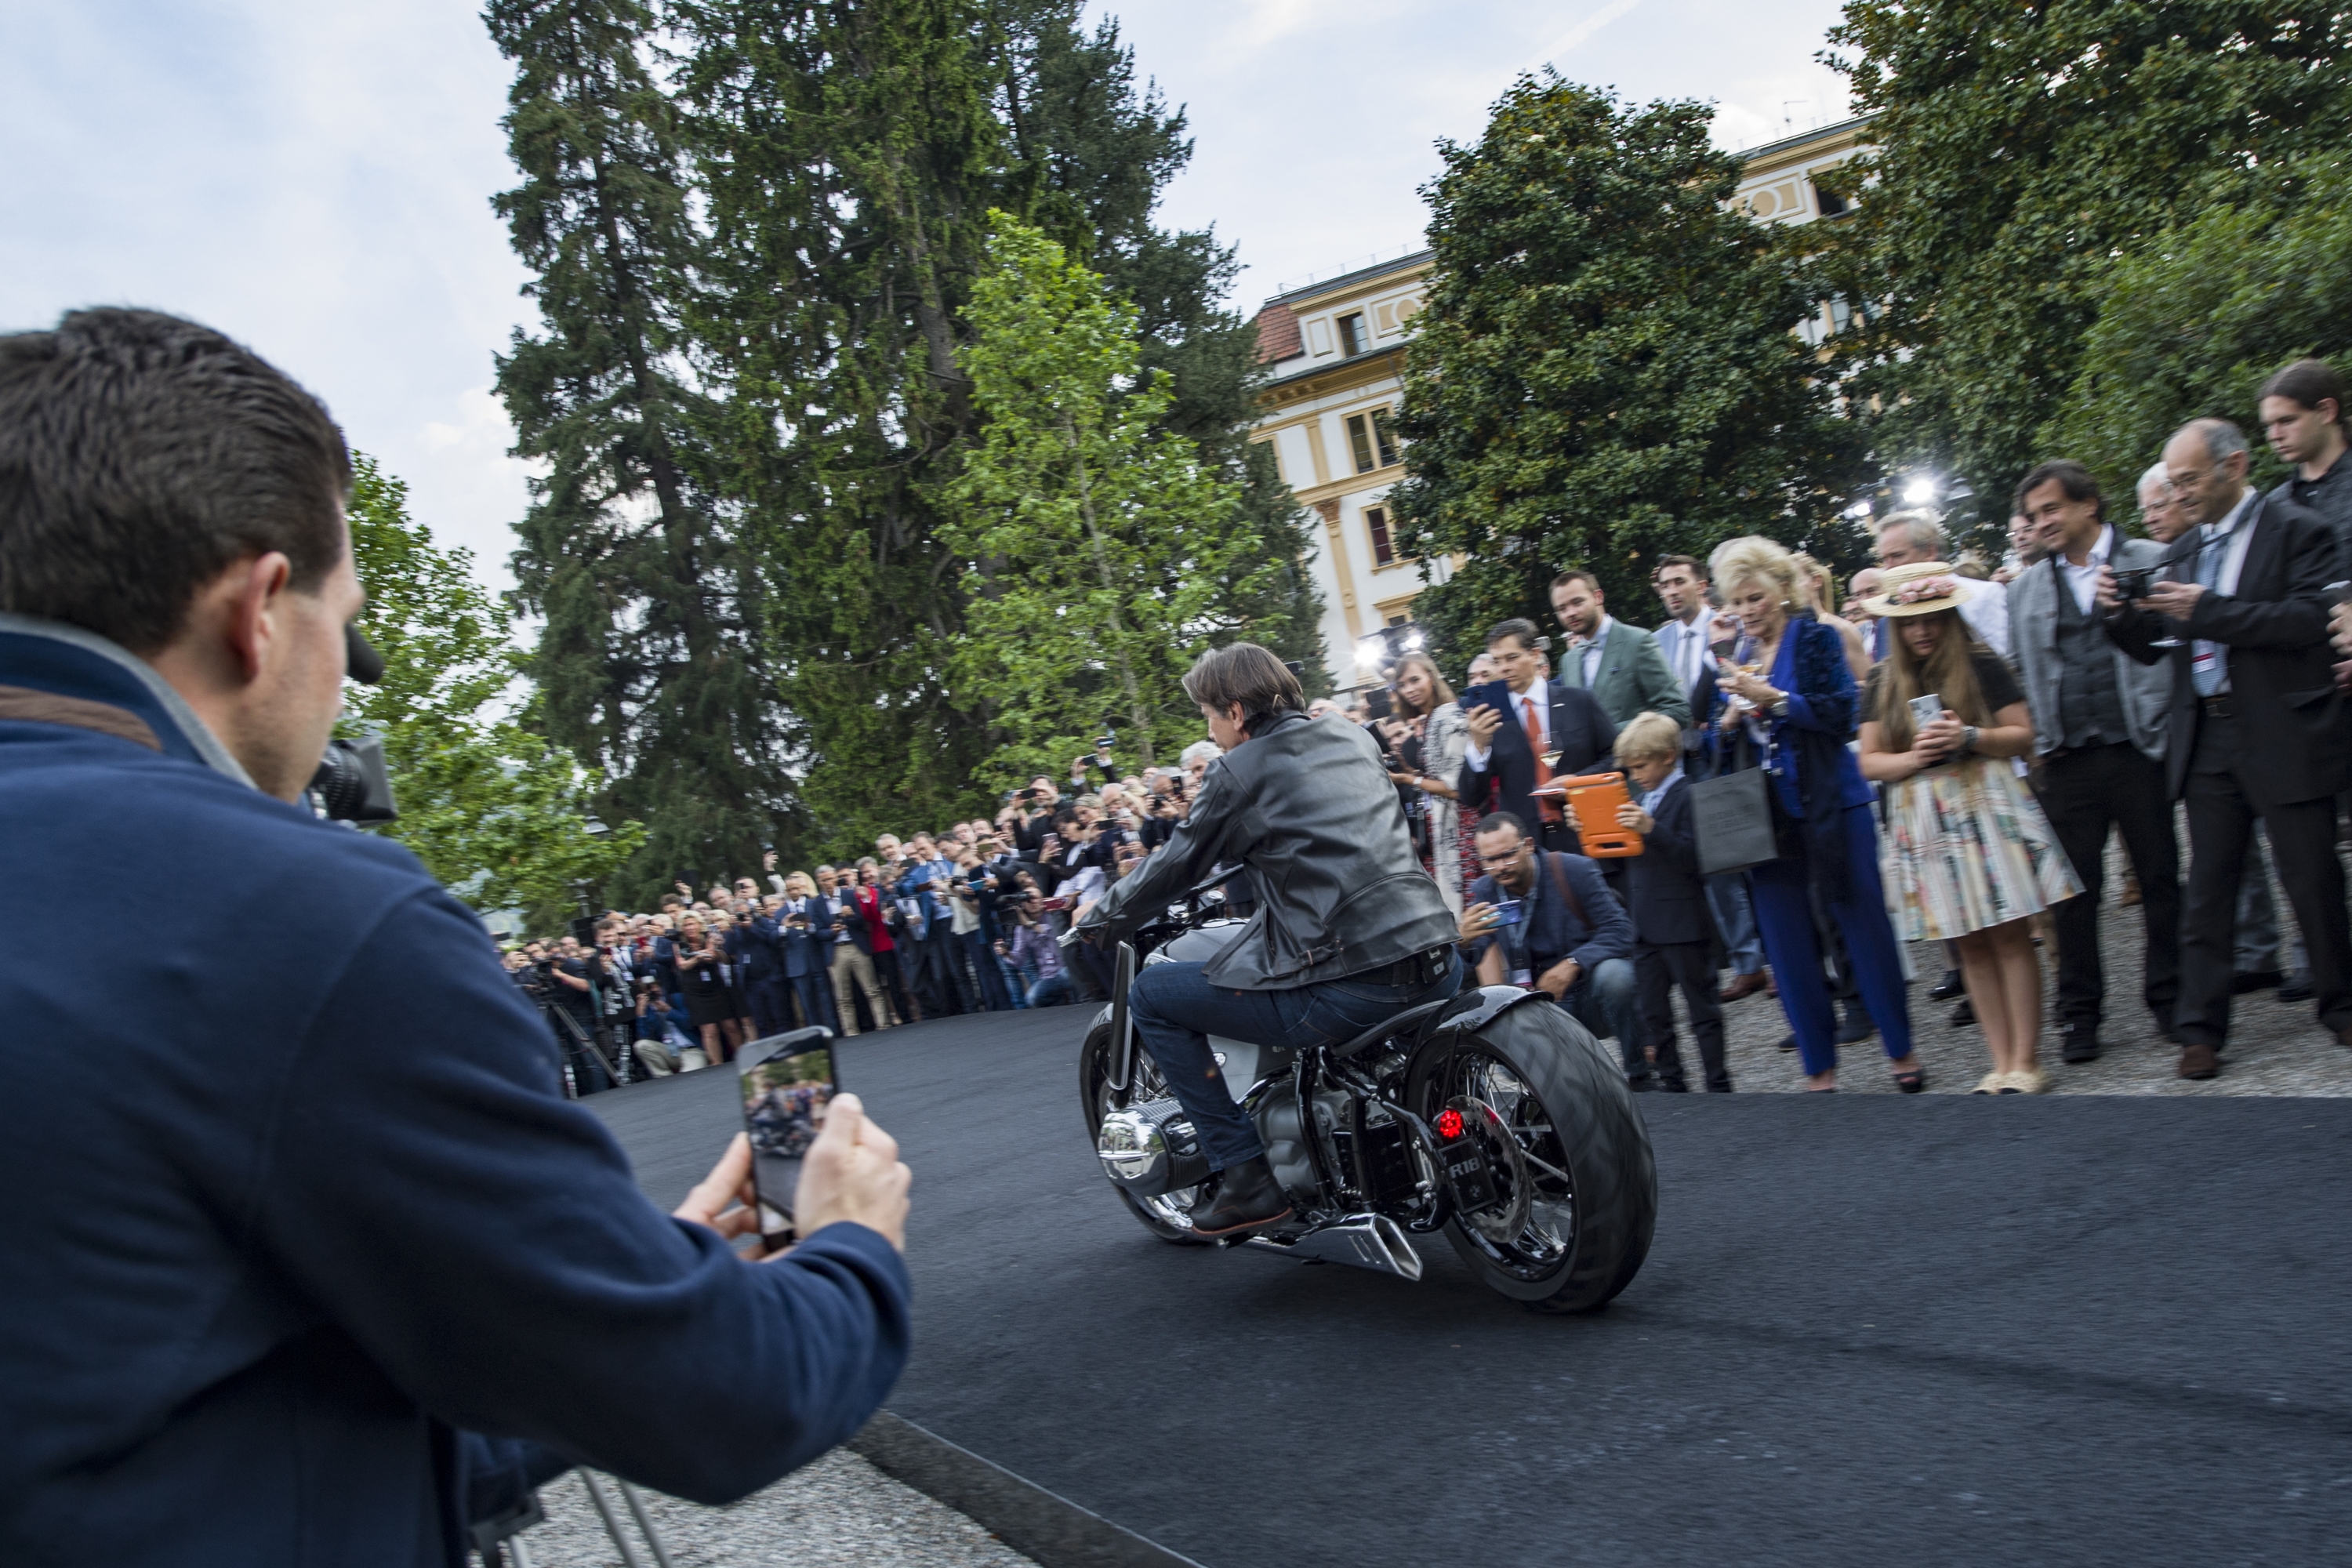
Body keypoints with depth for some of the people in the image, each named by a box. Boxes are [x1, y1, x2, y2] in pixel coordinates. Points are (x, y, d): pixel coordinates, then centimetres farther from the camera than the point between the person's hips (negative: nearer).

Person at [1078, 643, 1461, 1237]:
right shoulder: (1355, 739, 17)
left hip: (1344, 988, -7)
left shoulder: (1238, 772, -2)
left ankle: (1245, 1176, 6)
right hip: (1439, 971, 8)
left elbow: (1174, 869, 7)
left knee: (1150, 995, 8)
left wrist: (1097, 920, 25)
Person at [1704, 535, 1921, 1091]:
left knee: (1863, 923, 2)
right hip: (1764, 816, 5)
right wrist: (1730, 719, -8)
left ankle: (1901, 1050, 18)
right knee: (1785, 942, 5)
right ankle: (1819, 1068, 15)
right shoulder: (1732, 658, 11)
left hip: (1829, 807, -4)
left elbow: (1841, 713, -13)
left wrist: (1772, 699, -20)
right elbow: (1715, 745, 12)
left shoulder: (1816, 638, -2)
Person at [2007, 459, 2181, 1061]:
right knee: (2074, 888, 3)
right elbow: (2017, 674, 15)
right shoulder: (2024, 589, 13)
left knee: (2160, 878, 5)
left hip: (2140, 750, -2)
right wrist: (2032, 741, 5)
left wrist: (2170, 723, -7)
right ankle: (2079, 1011, 12)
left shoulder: (2152, 561, 4)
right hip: (2067, 760, 2)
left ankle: (2169, 997, 19)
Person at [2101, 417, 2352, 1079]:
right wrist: (2122, 612, -7)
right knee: (2206, 893, 6)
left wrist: (2207, 609, -20)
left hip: (2286, 738, -5)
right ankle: (2202, 1029, 10)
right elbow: (2154, 647, 13)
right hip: (2207, 742, 5)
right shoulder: (2182, 551, 13)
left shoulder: (2298, 529, -4)